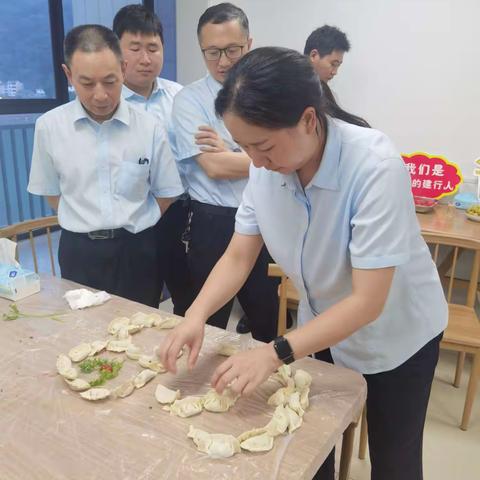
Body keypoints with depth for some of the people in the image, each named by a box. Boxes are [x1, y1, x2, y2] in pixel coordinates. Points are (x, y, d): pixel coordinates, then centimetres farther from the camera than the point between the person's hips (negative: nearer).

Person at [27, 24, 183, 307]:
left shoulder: (150, 128, -8)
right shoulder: (49, 126, -6)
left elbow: (166, 193, 3)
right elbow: (51, 191, 7)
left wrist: (133, 226, 2)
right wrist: (87, 226, 3)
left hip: (138, 251, 0)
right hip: (79, 252, 1)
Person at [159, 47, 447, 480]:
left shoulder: (375, 167, -34)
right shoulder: (267, 167, -17)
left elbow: (367, 302, -33)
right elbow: (239, 257, -11)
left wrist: (276, 354, -38)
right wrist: (196, 315, -27)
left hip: (396, 336, -4)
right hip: (325, 328, 5)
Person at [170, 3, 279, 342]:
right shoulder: (189, 100, -4)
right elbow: (214, 167, -16)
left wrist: (229, 152, -10)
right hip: (214, 228, -3)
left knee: (271, 325, 19)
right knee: (207, 328, 14)